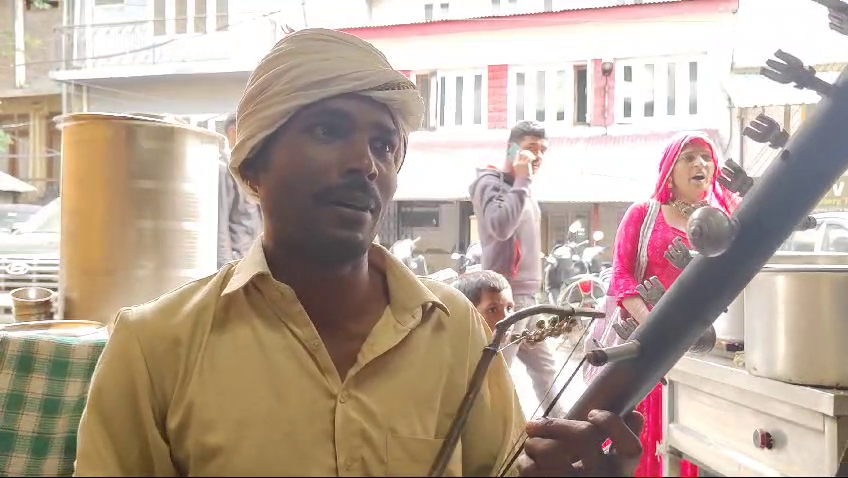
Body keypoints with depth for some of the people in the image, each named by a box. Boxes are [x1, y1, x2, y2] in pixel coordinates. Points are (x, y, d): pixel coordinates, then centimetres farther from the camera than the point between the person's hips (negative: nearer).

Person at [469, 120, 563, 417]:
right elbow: (501, 227, -28)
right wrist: (522, 181, -20)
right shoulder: (490, 183, -9)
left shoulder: (521, 187, 17)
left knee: (544, 368, 17)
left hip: (528, 295, 9)